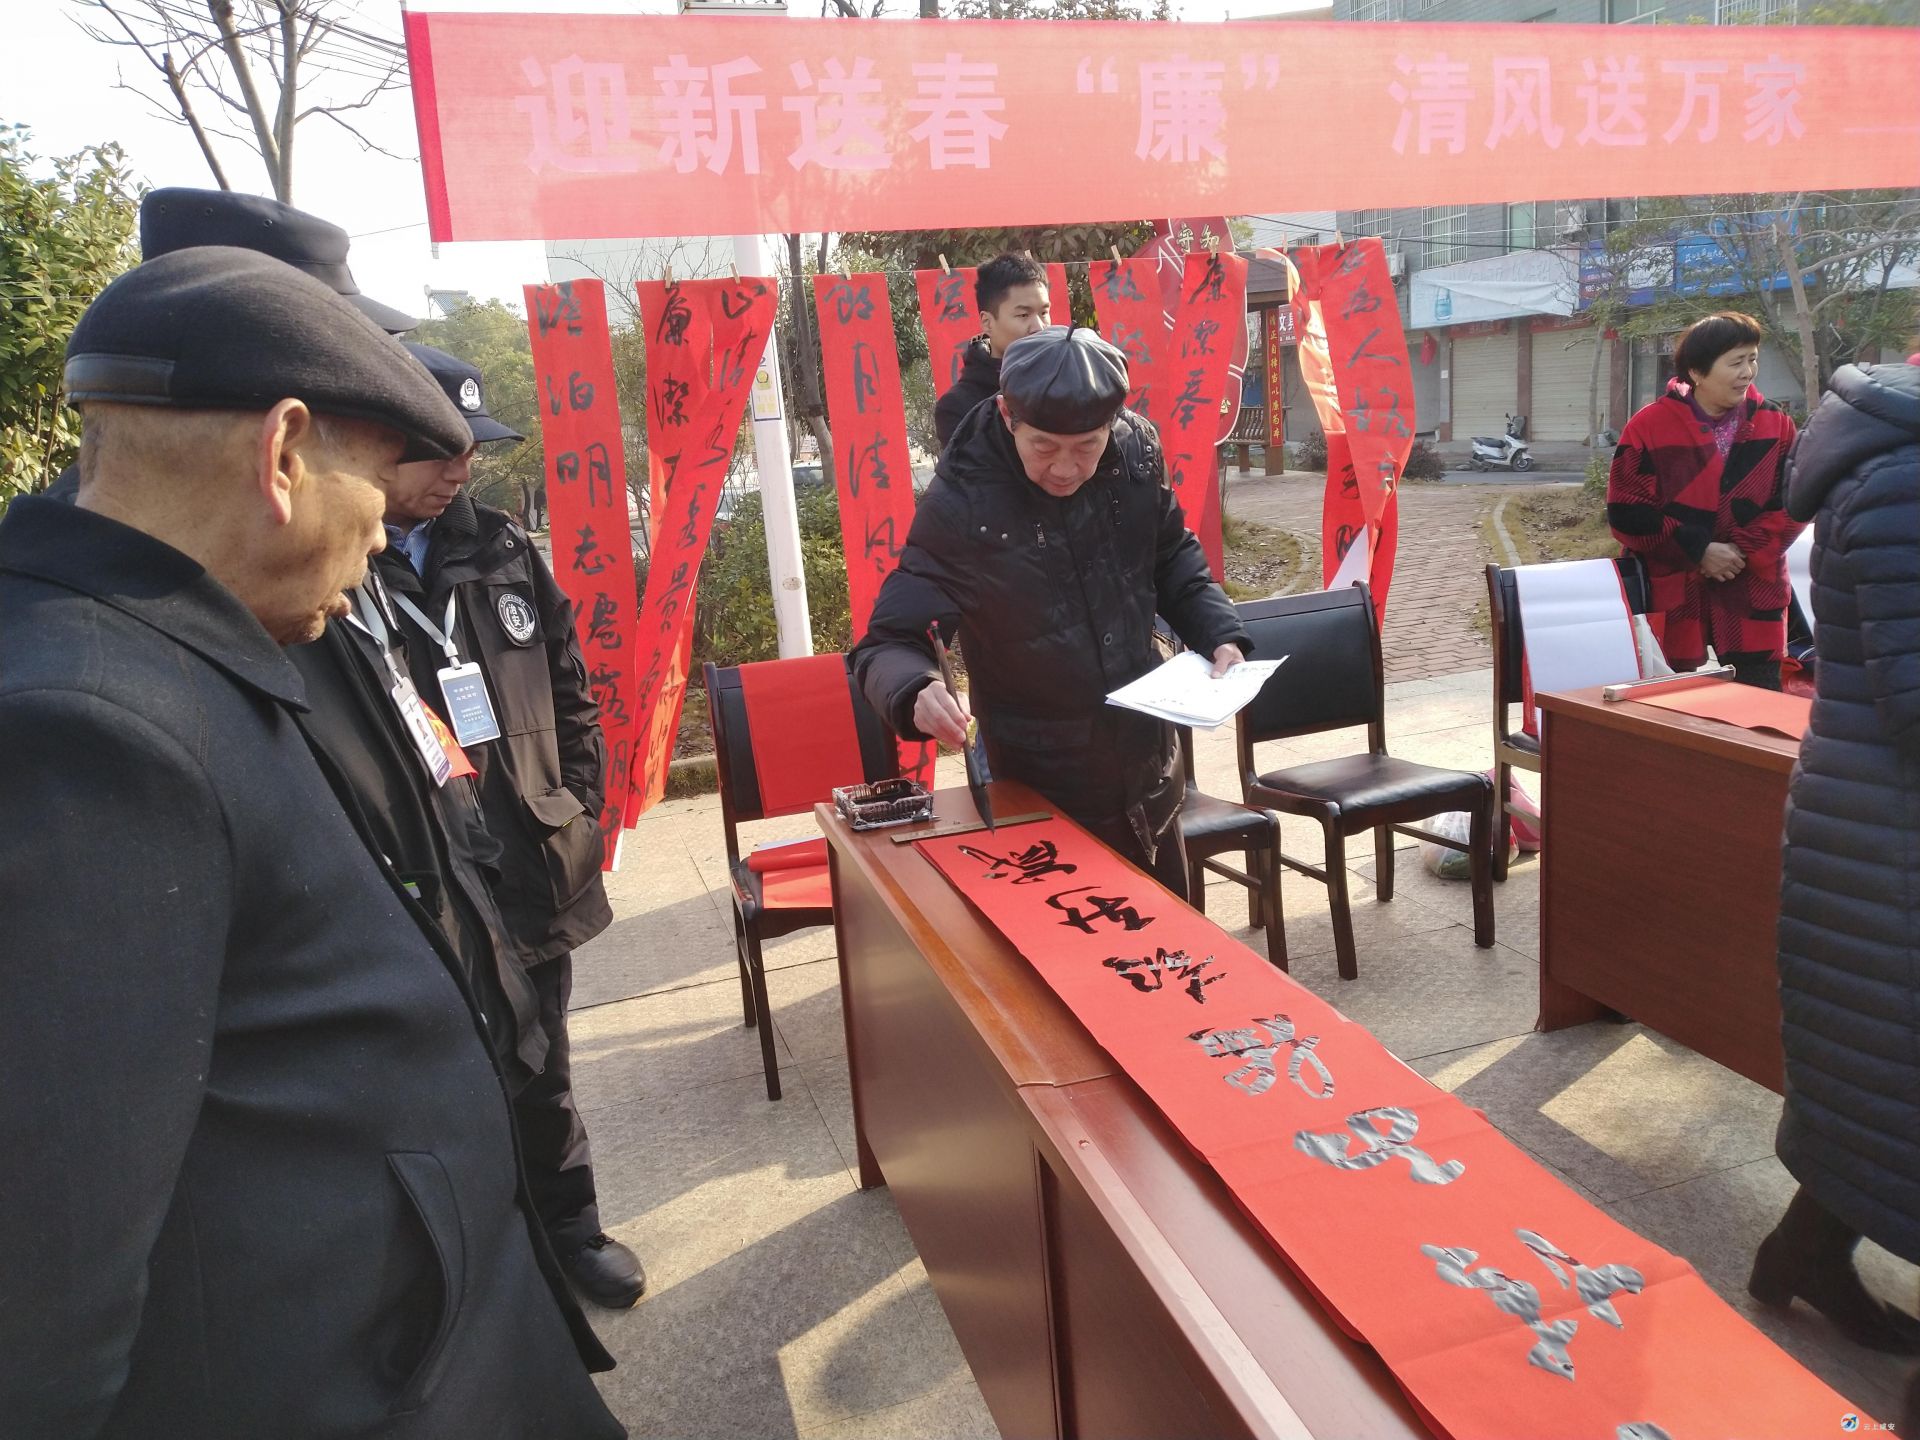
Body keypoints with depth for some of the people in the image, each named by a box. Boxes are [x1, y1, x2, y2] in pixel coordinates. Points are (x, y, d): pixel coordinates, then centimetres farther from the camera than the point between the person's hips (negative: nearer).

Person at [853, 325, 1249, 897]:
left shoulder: (1137, 453, -8)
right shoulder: (960, 505, -22)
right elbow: (888, 642, -19)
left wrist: (1221, 635, -6)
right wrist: (917, 691, -40)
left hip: (1149, 773, 5)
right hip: (1039, 795, -5)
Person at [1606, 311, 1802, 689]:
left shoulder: (1774, 425, 5)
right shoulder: (1650, 427, -4)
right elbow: (1627, 512, -8)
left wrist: (1746, 551, -13)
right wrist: (1698, 551, -13)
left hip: (1752, 597, 2)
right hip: (1672, 594, -2)